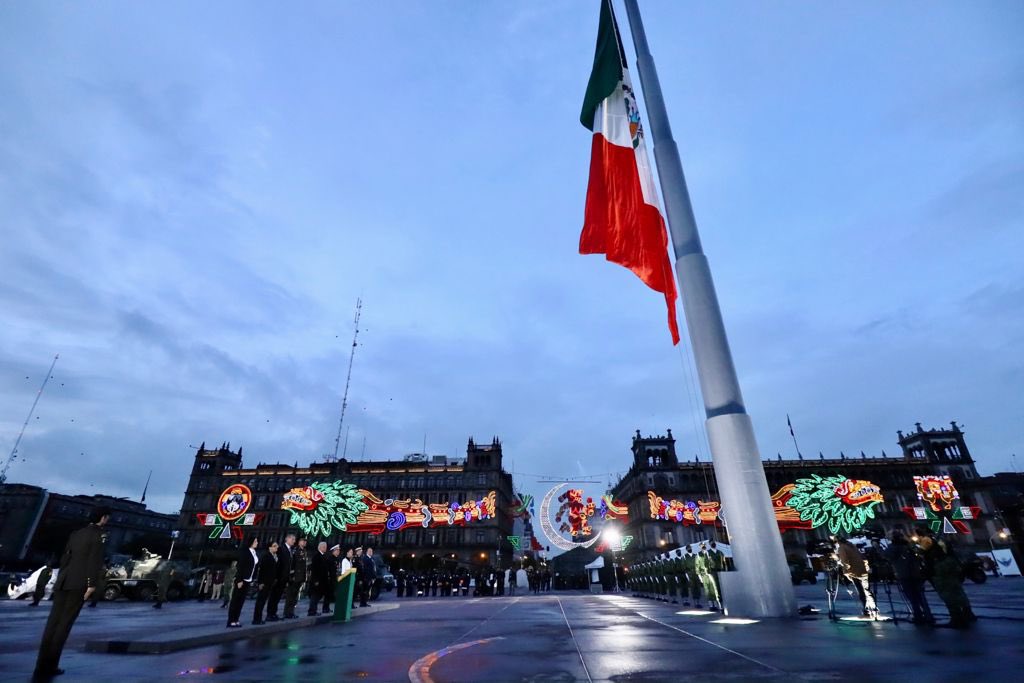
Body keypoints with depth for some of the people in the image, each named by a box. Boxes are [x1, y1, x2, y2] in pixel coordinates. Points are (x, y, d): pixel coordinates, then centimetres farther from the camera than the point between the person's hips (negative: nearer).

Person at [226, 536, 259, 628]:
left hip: (248, 581, 7)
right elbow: (240, 566, -15)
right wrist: (239, 580, -18)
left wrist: (253, 580, 9)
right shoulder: (244, 552, -11)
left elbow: (256, 567, 11)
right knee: (235, 601, 0)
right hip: (241, 580, -7)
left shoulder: (255, 553, 10)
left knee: (241, 601, 8)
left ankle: (236, 620, 12)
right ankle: (231, 621, 4)